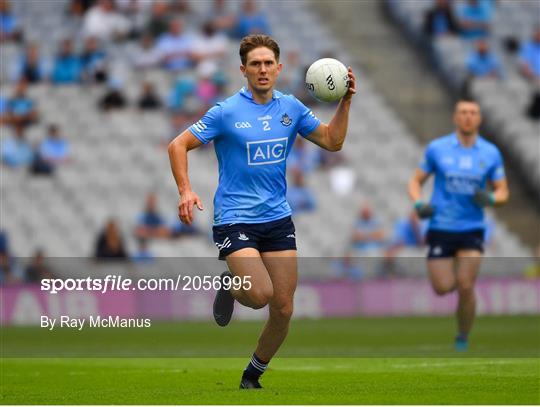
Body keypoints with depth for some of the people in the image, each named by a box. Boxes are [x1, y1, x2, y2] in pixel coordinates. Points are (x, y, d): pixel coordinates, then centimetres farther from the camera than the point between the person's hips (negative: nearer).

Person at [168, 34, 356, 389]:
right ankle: (231, 286, 12)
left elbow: (332, 141, 11)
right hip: (234, 219, -5)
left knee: (283, 310, 2)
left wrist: (345, 103, -3)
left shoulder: (290, 108, 6)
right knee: (260, 294, -24)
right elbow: (178, 145, -4)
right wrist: (185, 191, -17)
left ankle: (253, 376, 24)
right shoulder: (227, 112, -8)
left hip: (278, 218, 5)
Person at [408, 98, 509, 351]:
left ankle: (462, 340, 8)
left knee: (466, 287, -12)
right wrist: (419, 204, -13)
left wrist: (490, 198, -16)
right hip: (441, 228, 0)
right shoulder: (437, 148, 0)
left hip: (472, 229, 0)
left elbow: (503, 192, 7)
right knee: (443, 288, -6)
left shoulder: (491, 153, 2)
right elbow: (416, 182, 8)